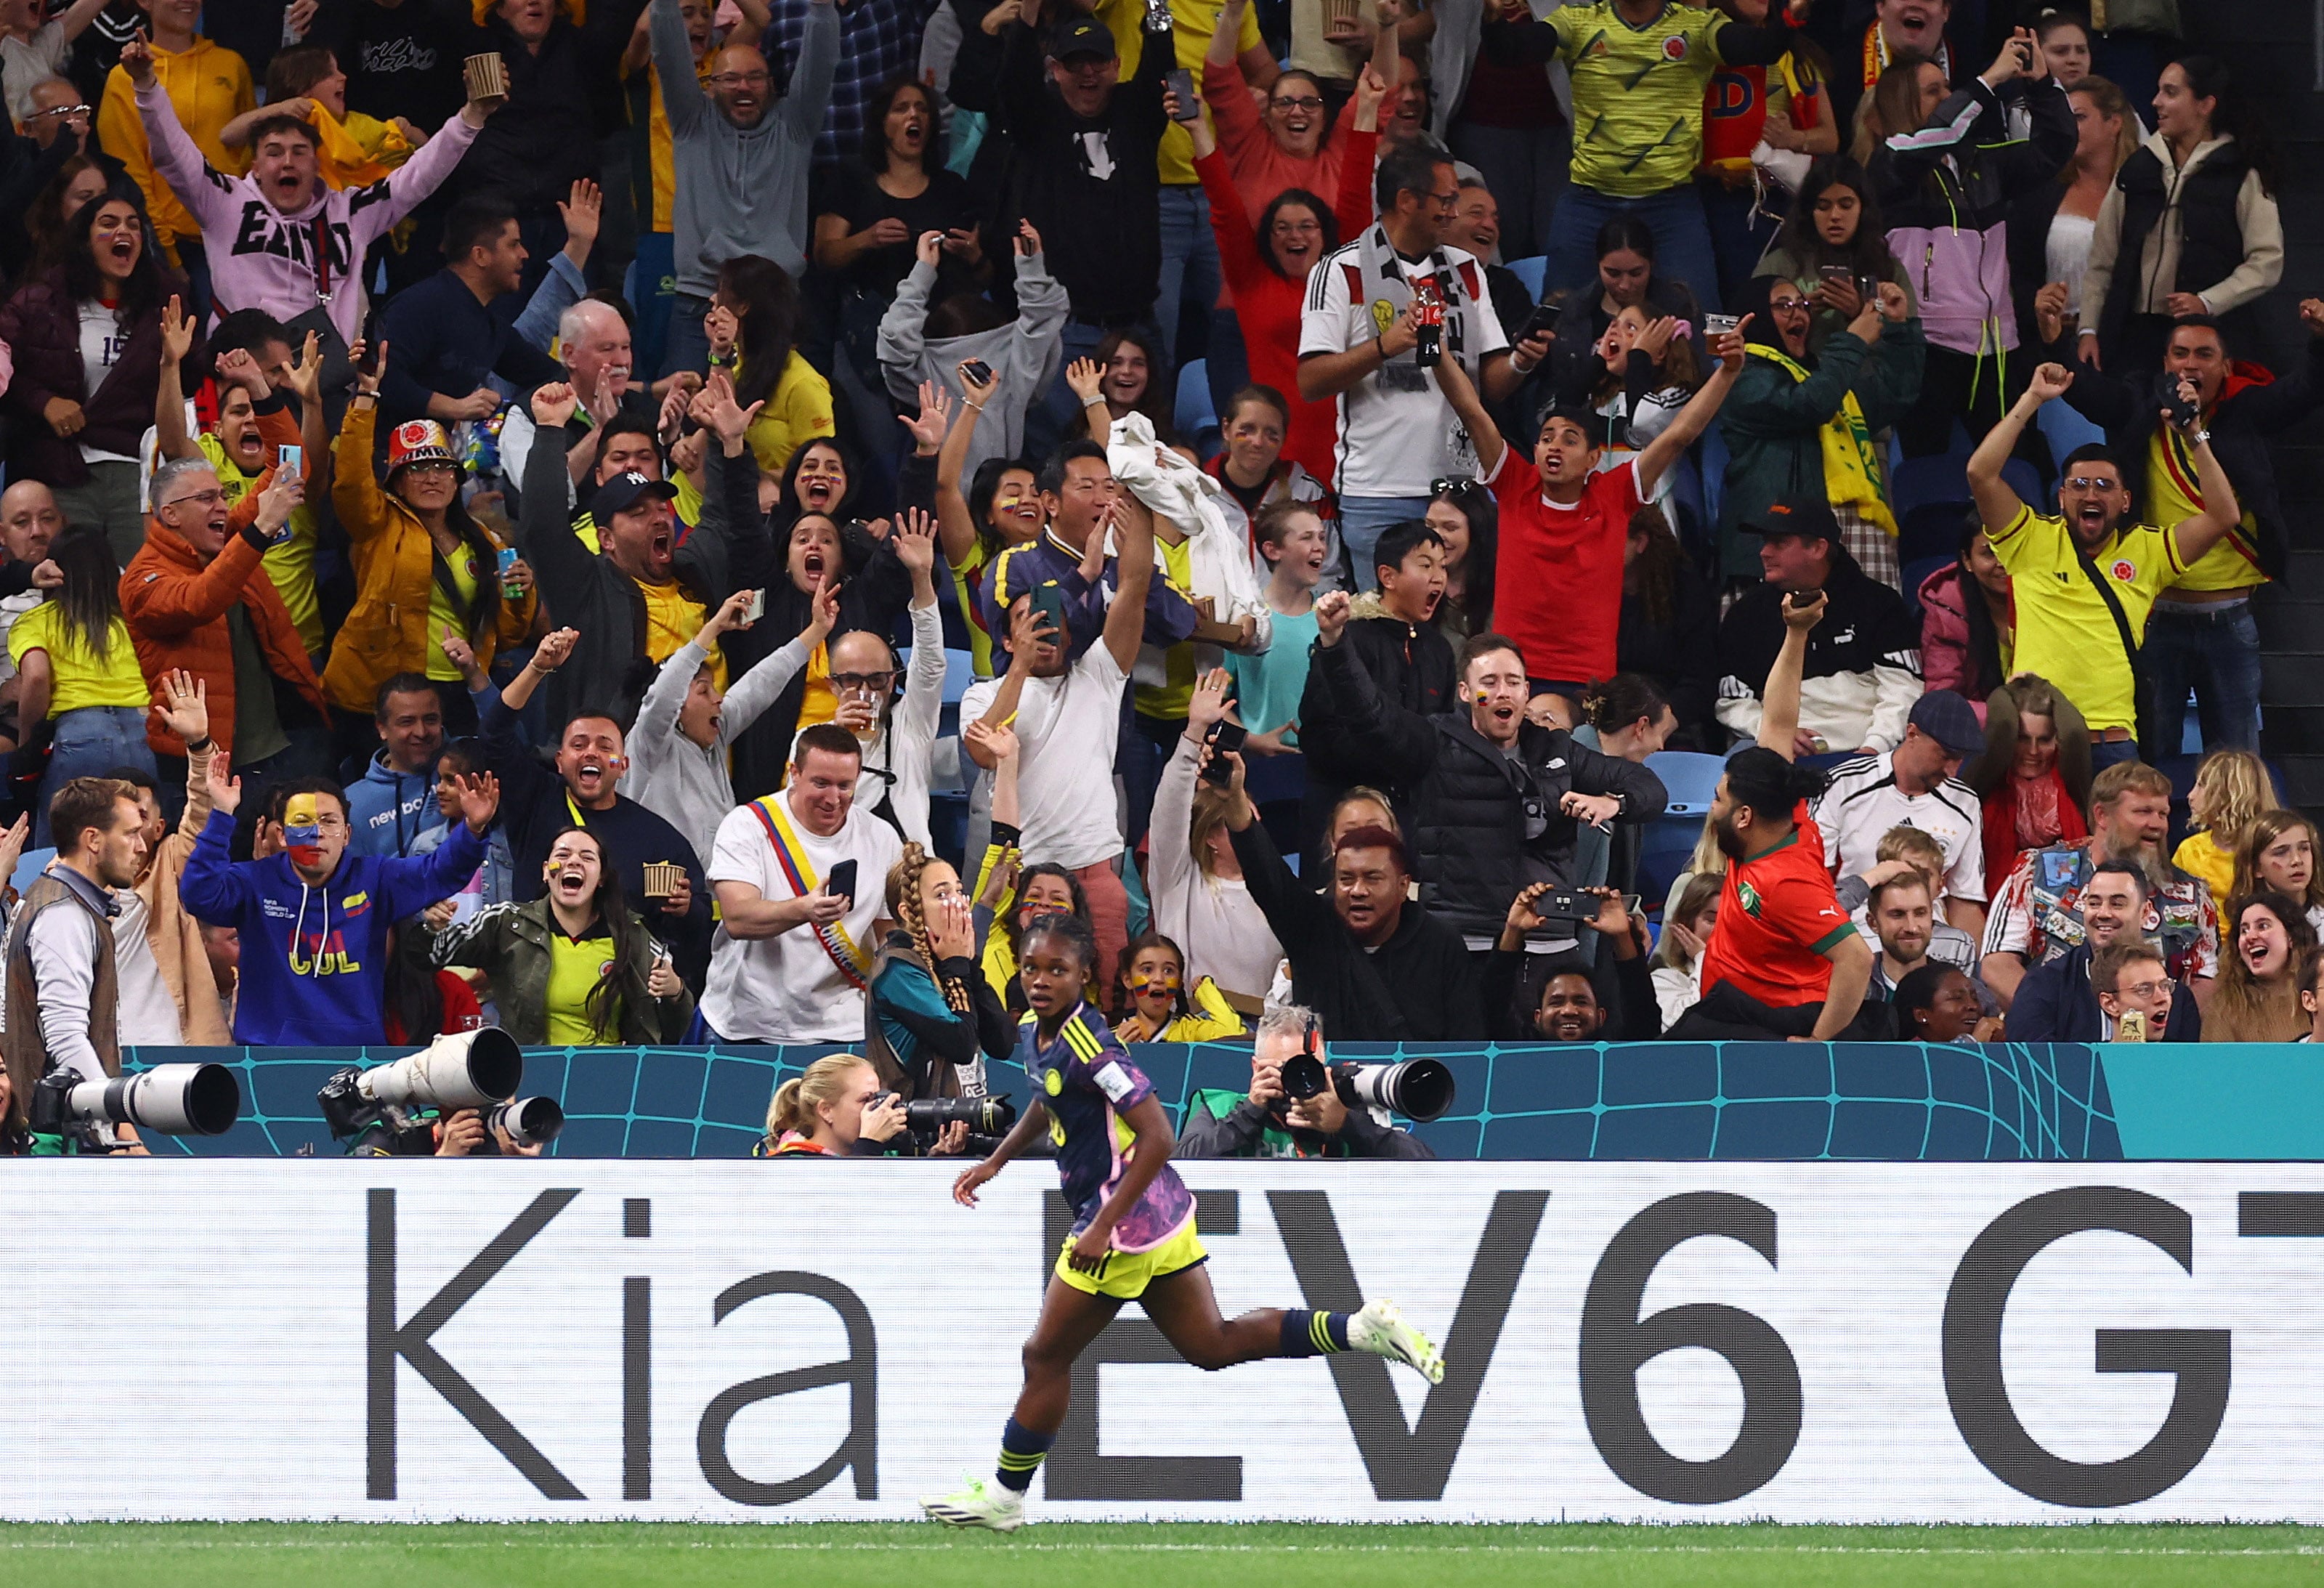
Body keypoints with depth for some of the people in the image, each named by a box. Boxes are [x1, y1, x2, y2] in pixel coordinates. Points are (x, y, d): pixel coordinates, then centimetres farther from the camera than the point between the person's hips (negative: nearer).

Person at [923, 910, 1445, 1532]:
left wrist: (1103, 1228, -28)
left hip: (1124, 1224, -10)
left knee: (1045, 1358, 4)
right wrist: (996, 1161, 21)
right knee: (1212, 1346, 16)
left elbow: (1158, 1137, -27)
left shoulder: (1087, 1046, -24)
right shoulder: (1034, 1034, 4)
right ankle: (1363, 1329, 10)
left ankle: (1002, 1498, 18)